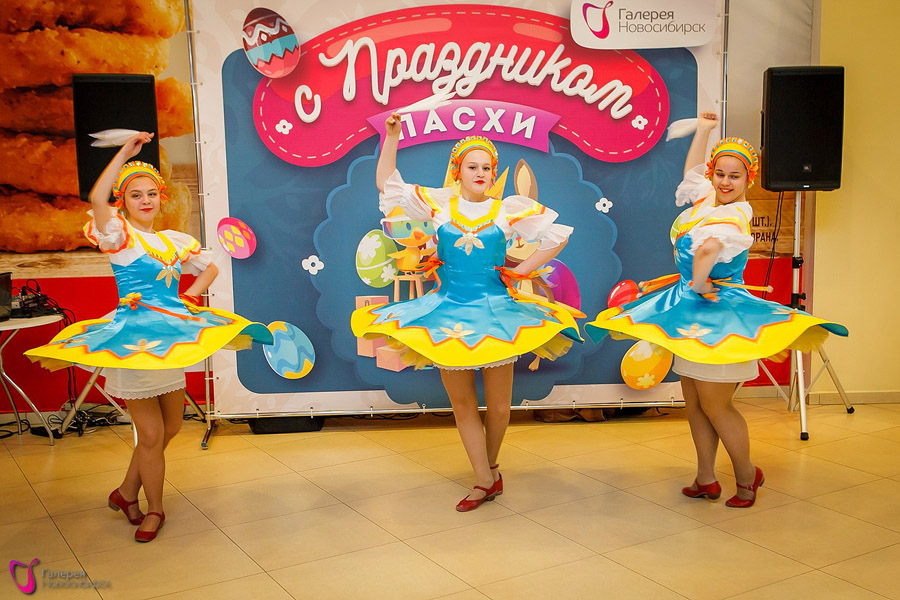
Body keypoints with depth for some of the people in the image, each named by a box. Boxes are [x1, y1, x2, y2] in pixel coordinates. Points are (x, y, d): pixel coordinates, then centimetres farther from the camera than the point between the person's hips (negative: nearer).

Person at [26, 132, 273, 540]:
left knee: (170, 427, 15)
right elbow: (97, 198, -27)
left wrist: (191, 295, 6)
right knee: (151, 435, -1)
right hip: (133, 339, -7)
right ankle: (154, 510, 19)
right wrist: (127, 151, -22)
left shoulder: (174, 241, 10)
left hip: (170, 337, 7)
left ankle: (127, 492, 35)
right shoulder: (119, 235, -6)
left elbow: (209, 268, 24)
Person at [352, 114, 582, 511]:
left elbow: (558, 236, 5)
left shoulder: (510, 209, 0)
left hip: (495, 311, -1)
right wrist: (391, 136, -3)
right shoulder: (439, 203, 4)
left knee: (497, 403, 7)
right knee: (461, 404, 6)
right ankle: (485, 480, 17)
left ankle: (490, 465, 32)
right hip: (449, 311, 1)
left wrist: (521, 271, 1)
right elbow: (387, 184, 6)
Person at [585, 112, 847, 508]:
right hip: (692, 308, 9)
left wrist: (699, 281, -25)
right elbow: (691, 171, 28)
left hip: (719, 312, -9)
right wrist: (703, 131, 28)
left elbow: (709, 247, -40)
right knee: (693, 402, 13)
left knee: (715, 405, 0)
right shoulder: (706, 200, 8)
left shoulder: (734, 216, -19)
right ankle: (706, 479, 25)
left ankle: (747, 475, 22)